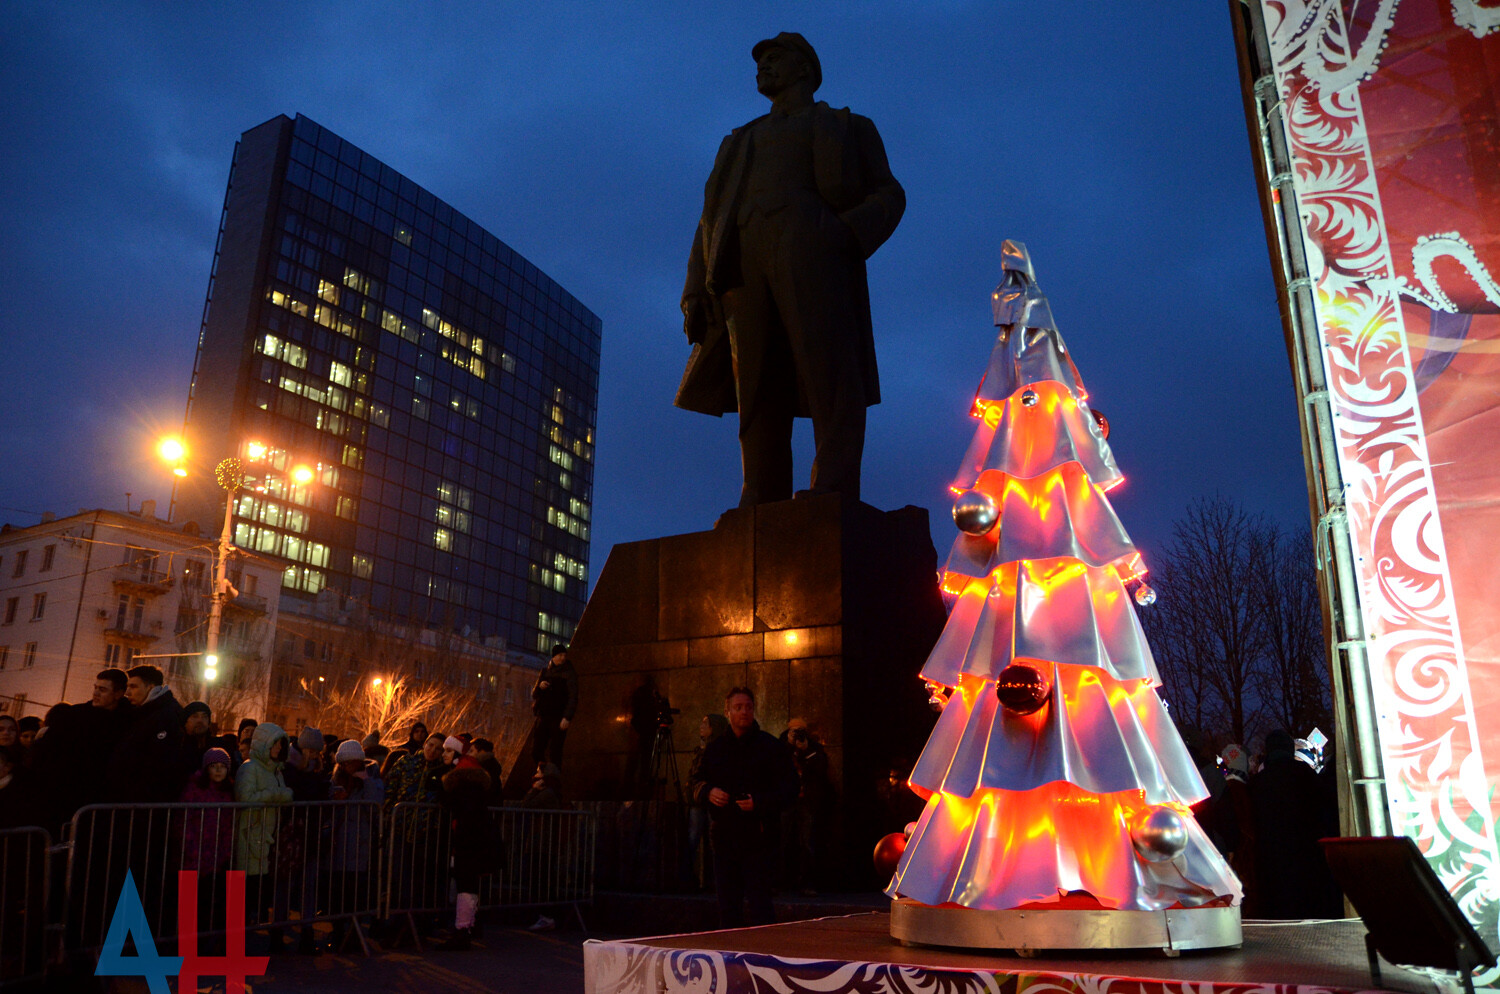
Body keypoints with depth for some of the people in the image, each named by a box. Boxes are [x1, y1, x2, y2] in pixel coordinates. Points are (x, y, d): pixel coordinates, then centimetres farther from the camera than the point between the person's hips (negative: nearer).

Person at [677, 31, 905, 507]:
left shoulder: (850, 129, 27)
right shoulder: (742, 144, 36)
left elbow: (889, 196, 12)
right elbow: (712, 222, 24)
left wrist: (848, 233, -10)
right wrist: (696, 291, 6)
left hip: (815, 252, -3)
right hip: (748, 267, 3)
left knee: (834, 392, -21)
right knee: (761, 406, -10)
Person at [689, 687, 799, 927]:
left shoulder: (770, 746, 0)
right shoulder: (714, 749, 13)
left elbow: (789, 787, -4)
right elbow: (694, 783, 17)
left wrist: (759, 803, -18)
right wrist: (708, 791, -5)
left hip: (757, 839, -4)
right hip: (723, 838, 4)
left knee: (760, 906, -6)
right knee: (727, 907, 11)